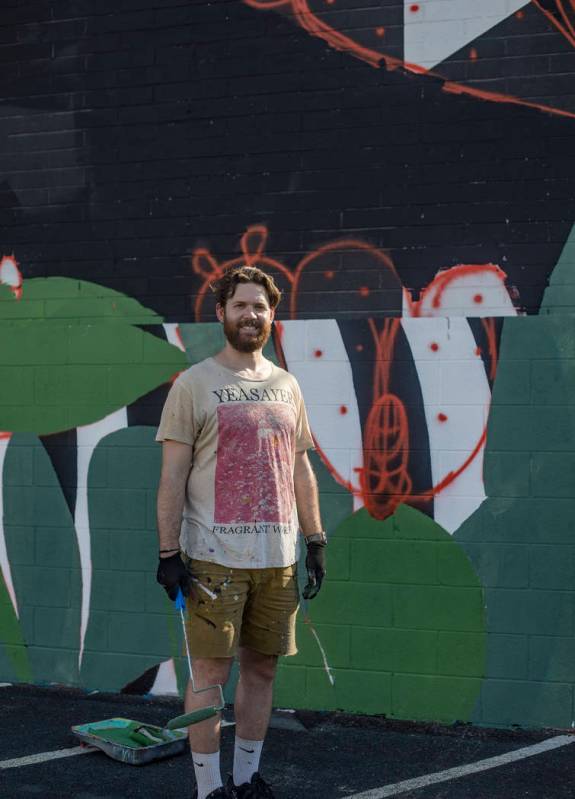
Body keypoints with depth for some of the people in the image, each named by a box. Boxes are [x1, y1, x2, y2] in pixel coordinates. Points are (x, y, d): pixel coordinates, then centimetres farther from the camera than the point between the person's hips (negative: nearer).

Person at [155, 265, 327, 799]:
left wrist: (315, 542, 11)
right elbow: (172, 475, -5)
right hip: (215, 556, -5)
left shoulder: (285, 385, 13)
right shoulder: (194, 384, -1)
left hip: (278, 556, 5)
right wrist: (169, 553, -11)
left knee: (261, 667, 10)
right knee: (211, 670, -2)